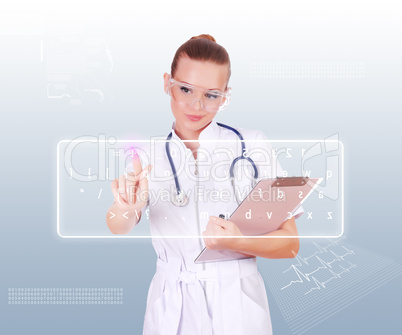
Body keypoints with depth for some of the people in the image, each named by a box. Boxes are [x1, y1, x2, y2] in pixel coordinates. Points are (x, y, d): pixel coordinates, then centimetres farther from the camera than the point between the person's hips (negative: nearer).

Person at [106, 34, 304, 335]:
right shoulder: (148, 156, -1)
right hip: (170, 309, 2)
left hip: (237, 308, -1)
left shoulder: (252, 144, -9)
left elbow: (290, 244, -7)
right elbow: (118, 229, -16)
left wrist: (238, 243, -25)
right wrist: (127, 208, -38)